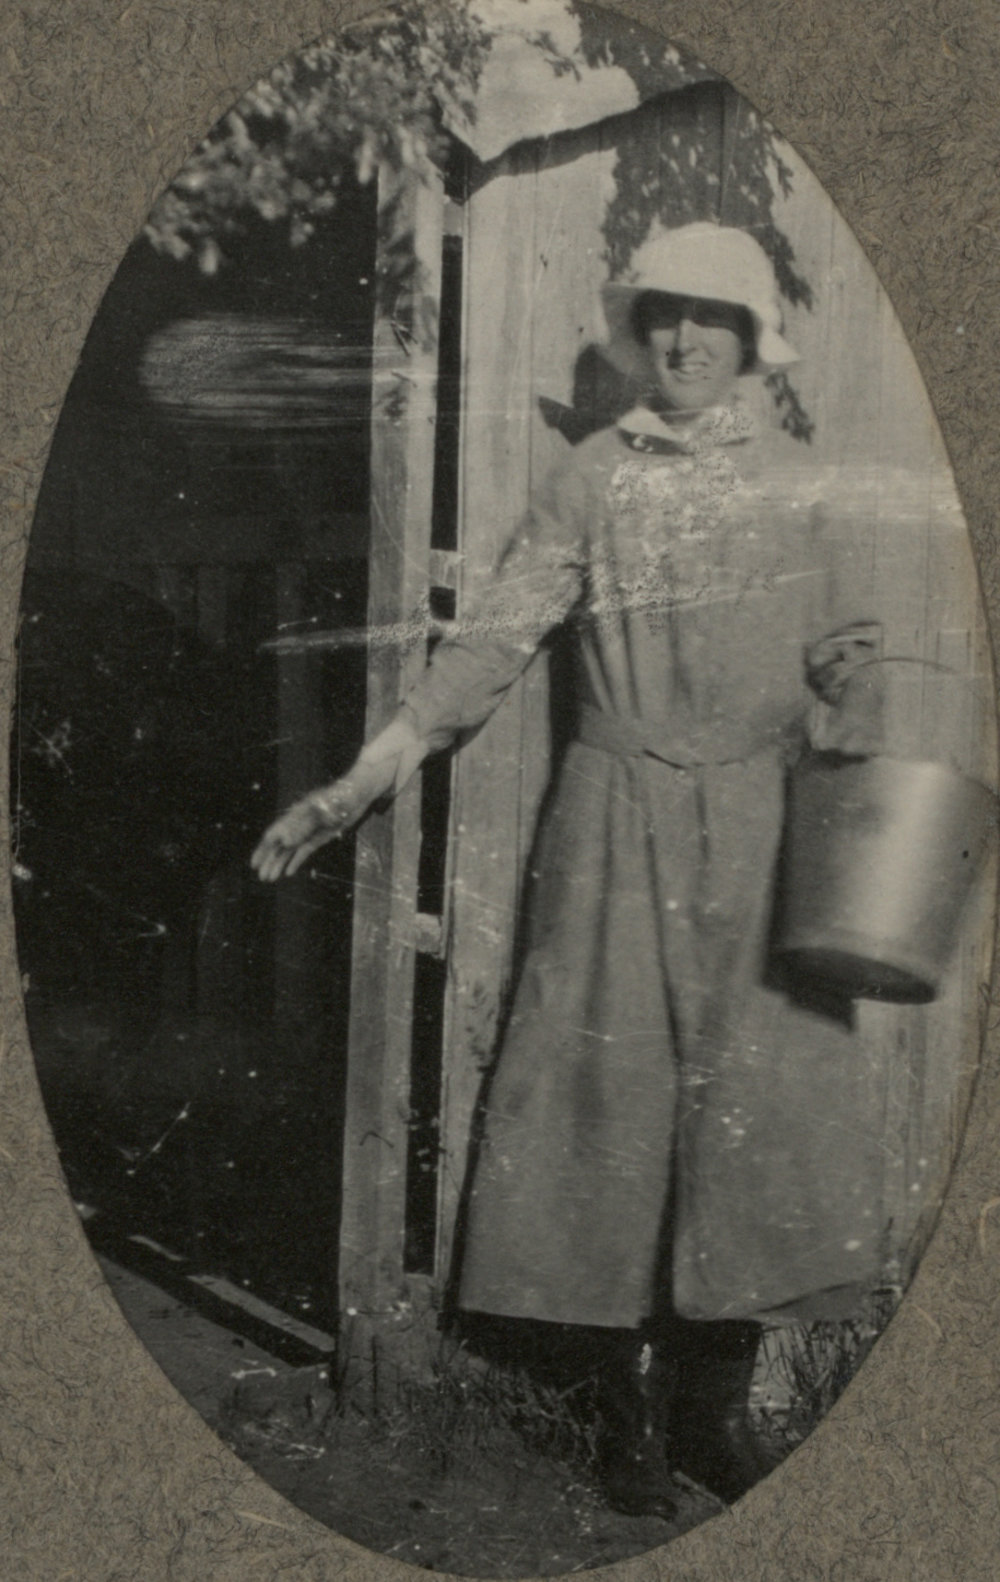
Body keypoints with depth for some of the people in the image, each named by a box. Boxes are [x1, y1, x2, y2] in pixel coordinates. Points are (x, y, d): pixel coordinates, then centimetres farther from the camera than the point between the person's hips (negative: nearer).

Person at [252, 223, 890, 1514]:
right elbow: (493, 641, -4)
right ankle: (631, 1413, 13)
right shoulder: (593, 478, 3)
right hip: (621, 824, -2)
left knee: (768, 1104, 0)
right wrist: (362, 779, -12)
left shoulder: (793, 493, 9)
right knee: (619, 1090, -1)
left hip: (759, 832, 2)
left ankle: (717, 1405, 15)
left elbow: (840, 676, 13)